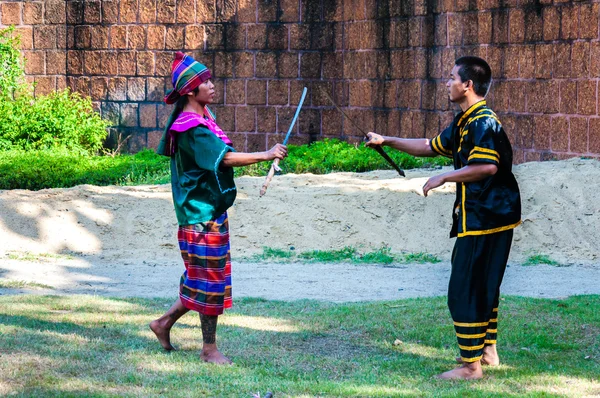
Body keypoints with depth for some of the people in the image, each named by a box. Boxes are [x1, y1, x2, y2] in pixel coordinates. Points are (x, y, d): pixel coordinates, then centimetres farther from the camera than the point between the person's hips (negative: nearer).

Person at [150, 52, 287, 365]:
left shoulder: (201, 117, 11)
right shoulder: (193, 129, -20)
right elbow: (225, 158, -30)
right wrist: (266, 156, -32)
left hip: (211, 212, 10)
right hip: (203, 214, -10)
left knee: (204, 278, 15)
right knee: (210, 279, -1)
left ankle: (165, 323, 26)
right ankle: (209, 348, 8)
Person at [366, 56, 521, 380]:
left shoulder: (483, 122, -18)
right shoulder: (465, 123, 14)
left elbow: (487, 166, -30)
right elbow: (431, 146, 25)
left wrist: (443, 178, -20)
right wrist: (387, 141, 22)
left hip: (485, 219, -10)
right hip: (478, 217, 10)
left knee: (464, 290, -7)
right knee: (482, 288, 20)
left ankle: (470, 365, -3)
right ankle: (488, 350, 31)